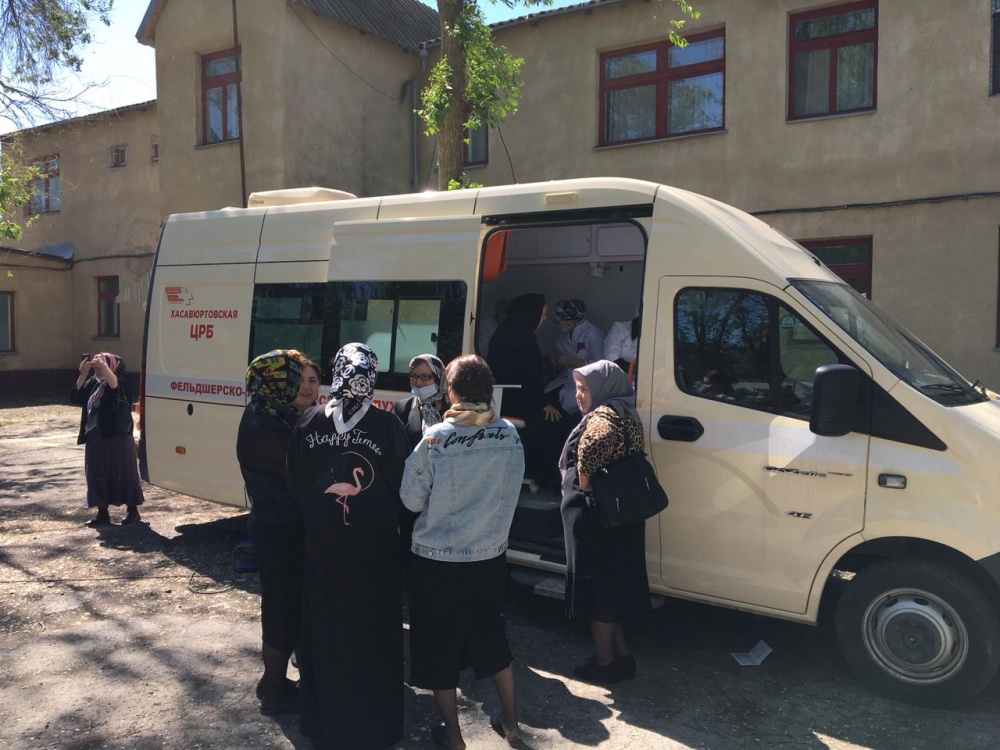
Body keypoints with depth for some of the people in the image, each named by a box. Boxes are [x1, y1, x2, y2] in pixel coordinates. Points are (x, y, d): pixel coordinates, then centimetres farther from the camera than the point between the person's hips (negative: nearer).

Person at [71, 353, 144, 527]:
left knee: (122, 473, -1)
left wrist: (104, 366, -35)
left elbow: (115, 385, -29)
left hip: (117, 437, -7)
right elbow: (76, 398, 3)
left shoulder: (121, 381, -7)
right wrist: (83, 374, -5)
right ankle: (102, 514, 18)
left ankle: (133, 511, 9)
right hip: (95, 438, 7)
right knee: (97, 475, 9)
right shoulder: (93, 382, 12)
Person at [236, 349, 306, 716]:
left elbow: (290, 467, 5)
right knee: (283, 606, 3)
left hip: (274, 523, 10)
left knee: (281, 603, 21)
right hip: (281, 529, -10)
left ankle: (273, 679, 36)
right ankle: (275, 692, 19)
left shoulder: (263, 415, 6)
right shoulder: (270, 428, -24)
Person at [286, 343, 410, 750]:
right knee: (372, 637, 12)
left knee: (324, 632, 17)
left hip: (321, 547, 2)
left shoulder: (308, 423, -6)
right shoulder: (388, 426, -14)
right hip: (374, 551, -2)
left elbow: (295, 486, 3)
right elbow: (399, 491, -8)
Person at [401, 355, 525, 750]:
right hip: (490, 555, 4)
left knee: (439, 644, 13)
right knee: (490, 634, 22)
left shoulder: (436, 438, -18)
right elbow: (509, 492, 2)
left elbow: (412, 499, -11)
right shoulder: (509, 435, -8)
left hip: (438, 558, -4)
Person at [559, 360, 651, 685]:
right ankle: (621, 654, 30)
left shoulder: (602, 416, -18)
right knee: (613, 583, 19)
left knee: (597, 585, 3)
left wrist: (584, 479, -27)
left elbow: (596, 441, -41)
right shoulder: (624, 414, 12)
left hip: (593, 515, -10)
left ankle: (605, 662, 16)